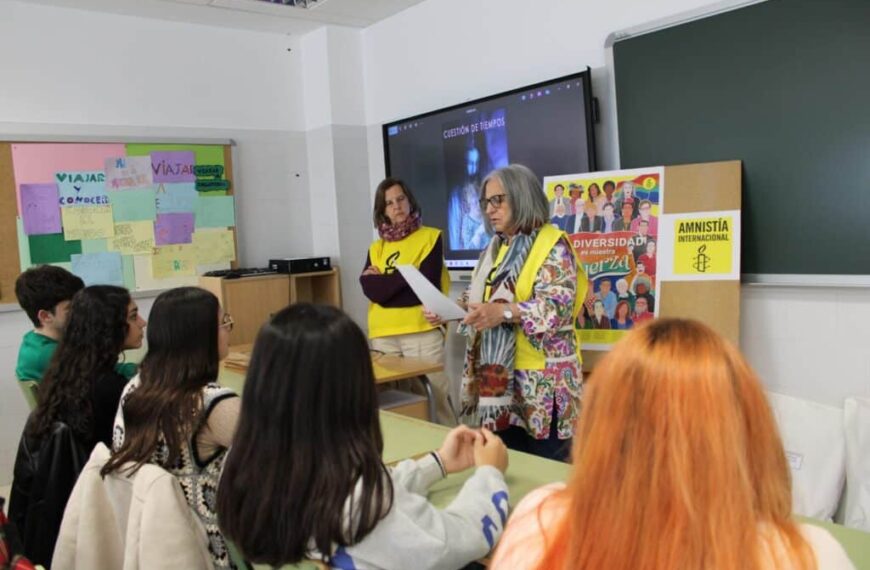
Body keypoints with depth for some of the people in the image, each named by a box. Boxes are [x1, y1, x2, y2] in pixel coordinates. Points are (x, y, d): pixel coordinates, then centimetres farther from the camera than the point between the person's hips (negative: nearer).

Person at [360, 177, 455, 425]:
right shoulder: (376, 248, 15)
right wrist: (406, 277, -10)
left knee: (435, 396, -3)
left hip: (423, 332, -4)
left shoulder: (431, 237, 4)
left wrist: (383, 282, -2)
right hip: (383, 336, 4)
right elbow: (369, 289, 0)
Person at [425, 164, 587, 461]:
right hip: (499, 376, 7)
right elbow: (477, 300, 18)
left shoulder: (552, 245, -9)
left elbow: (557, 307, -21)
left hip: (541, 381, -7)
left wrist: (504, 312, -34)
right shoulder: (494, 249, 15)